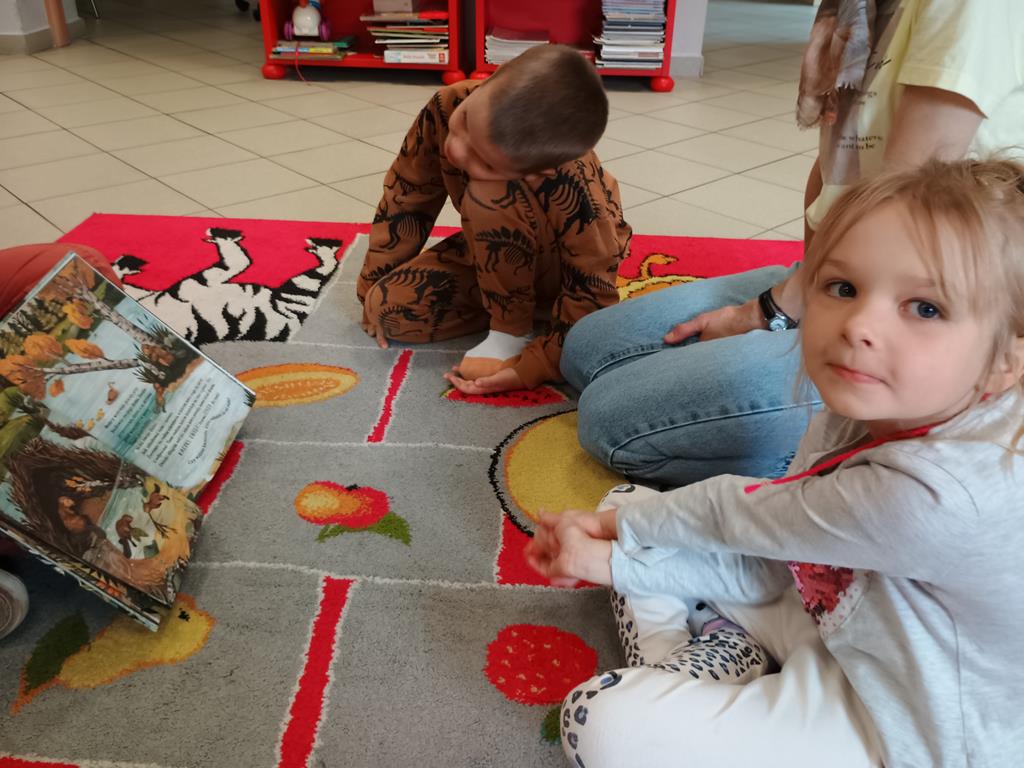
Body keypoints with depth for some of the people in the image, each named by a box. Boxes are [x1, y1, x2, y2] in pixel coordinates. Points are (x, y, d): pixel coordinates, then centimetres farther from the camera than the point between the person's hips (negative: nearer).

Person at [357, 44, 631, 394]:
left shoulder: (575, 195, -42)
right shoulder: (446, 108, -28)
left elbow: (591, 294, -29)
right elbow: (405, 198, -13)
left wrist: (528, 368, -32)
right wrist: (372, 289, -4)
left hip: (564, 270, -5)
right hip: (495, 254, 5)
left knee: (491, 195, -36)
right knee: (389, 309, -13)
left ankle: (511, 332, -18)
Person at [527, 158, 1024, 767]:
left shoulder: (942, 493, -37)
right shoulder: (854, 421, -10)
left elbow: (744, 515, -24)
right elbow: (760, 566, -3)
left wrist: (620, 523, -6)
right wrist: (610, 558, -10)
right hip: (837, 620, 8)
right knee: (631, 498, 6)